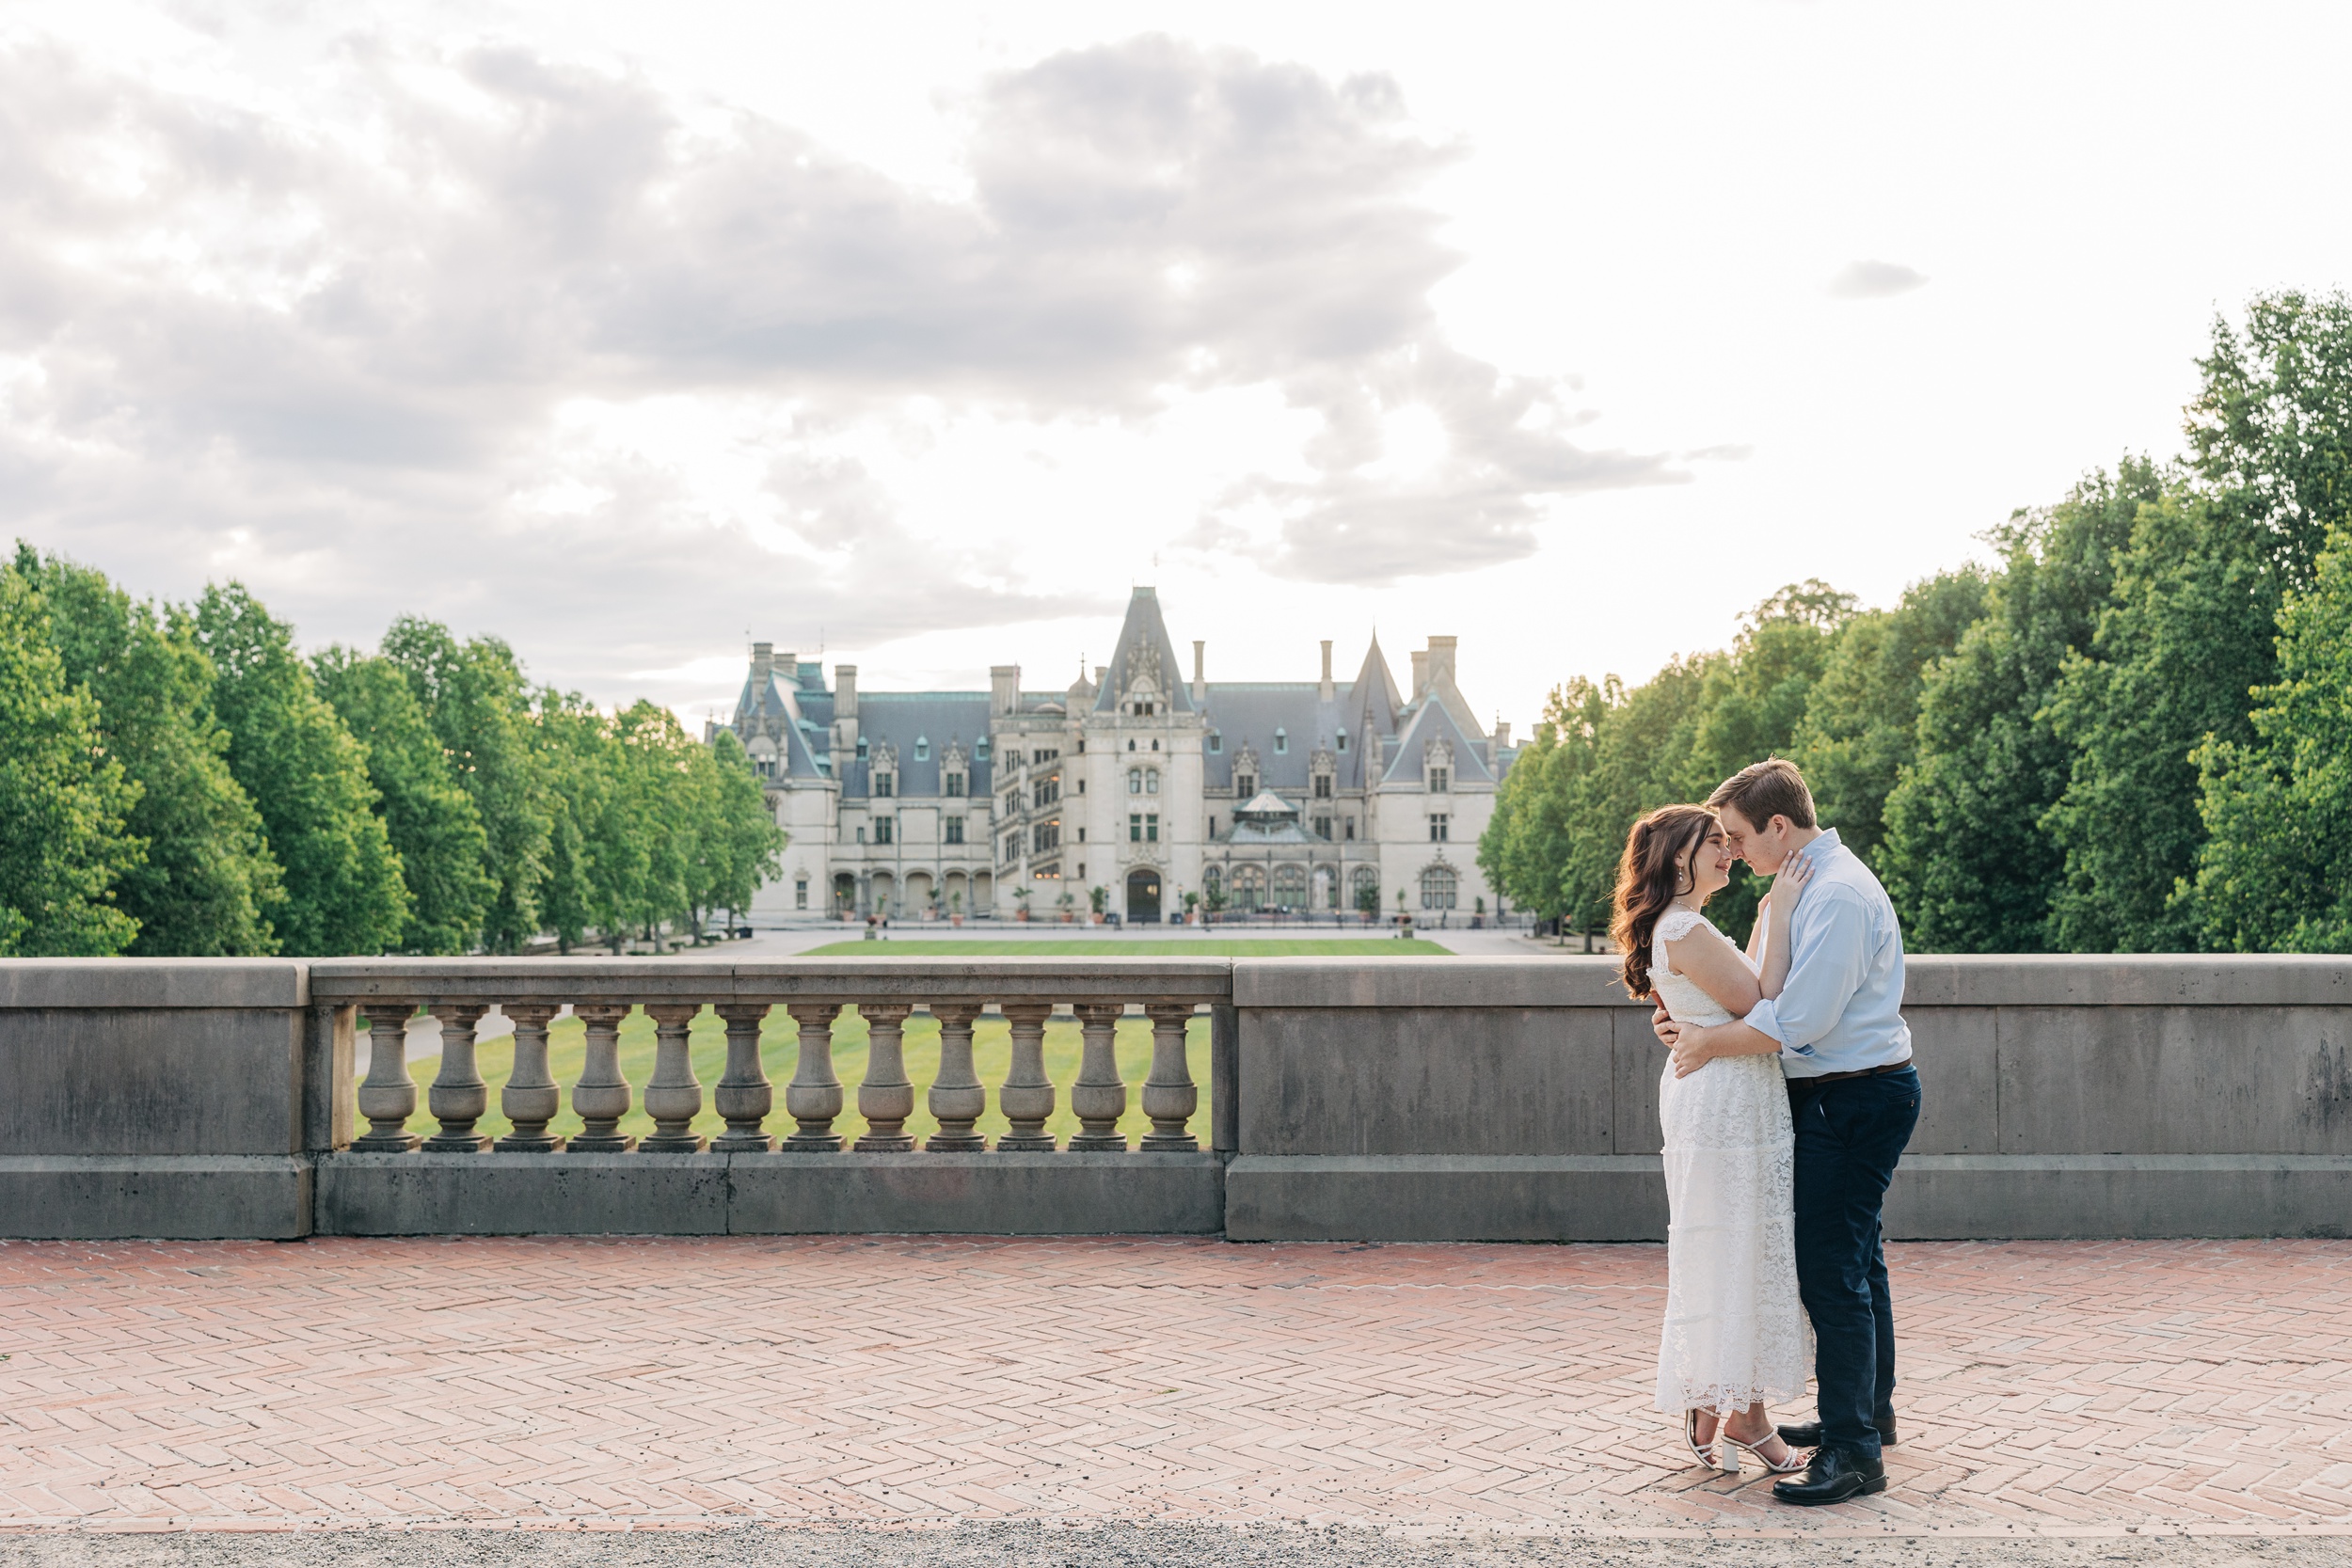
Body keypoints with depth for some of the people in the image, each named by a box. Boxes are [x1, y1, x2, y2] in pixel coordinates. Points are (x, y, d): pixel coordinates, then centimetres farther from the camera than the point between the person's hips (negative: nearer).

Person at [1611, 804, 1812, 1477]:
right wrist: (1779, 916, -16)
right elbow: (1762, 1006, -19)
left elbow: (1746, 992, 20)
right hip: (1721, 1103, -11)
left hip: (1743, 1107, 11)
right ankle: (1710, 1416, 8)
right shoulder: (1684, 930, -16)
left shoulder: (1686, 927, 17)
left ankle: (1746, 1413, 20)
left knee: (1752, 1258, 13)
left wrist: (1769, 913, 20)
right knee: (1726, 1258, -2)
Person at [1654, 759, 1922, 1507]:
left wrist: (1709, 1043, -13)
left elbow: (1795, 1020, -26)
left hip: (1854, 1101, -11)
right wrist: (1687, 1013, 5)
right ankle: (1868, 1412, 35)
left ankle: (1854, 1452, -5)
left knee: (1832, 1271, -9)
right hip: (1843, 1097, 11)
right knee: (1858, 1261, 21)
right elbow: (1766, 986, 19)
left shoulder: (1838, 896, -21)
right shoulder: (1810, 883, 13)